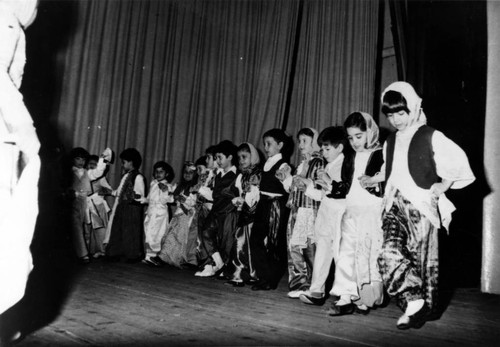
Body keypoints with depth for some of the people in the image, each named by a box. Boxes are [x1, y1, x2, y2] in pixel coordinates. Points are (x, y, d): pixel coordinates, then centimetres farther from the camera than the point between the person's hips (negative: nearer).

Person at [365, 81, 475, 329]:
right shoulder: (390, 142, 16)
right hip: (395, 206, 4)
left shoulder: (430, 137, -2)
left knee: (422, 257, 3)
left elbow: (458, 161, 3)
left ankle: (424, 307, 11)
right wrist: (374, 179, 18)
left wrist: (443, 185, -4)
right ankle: (413, 301, -7)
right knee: (390, 253, -15)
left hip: (421, 205, -4)